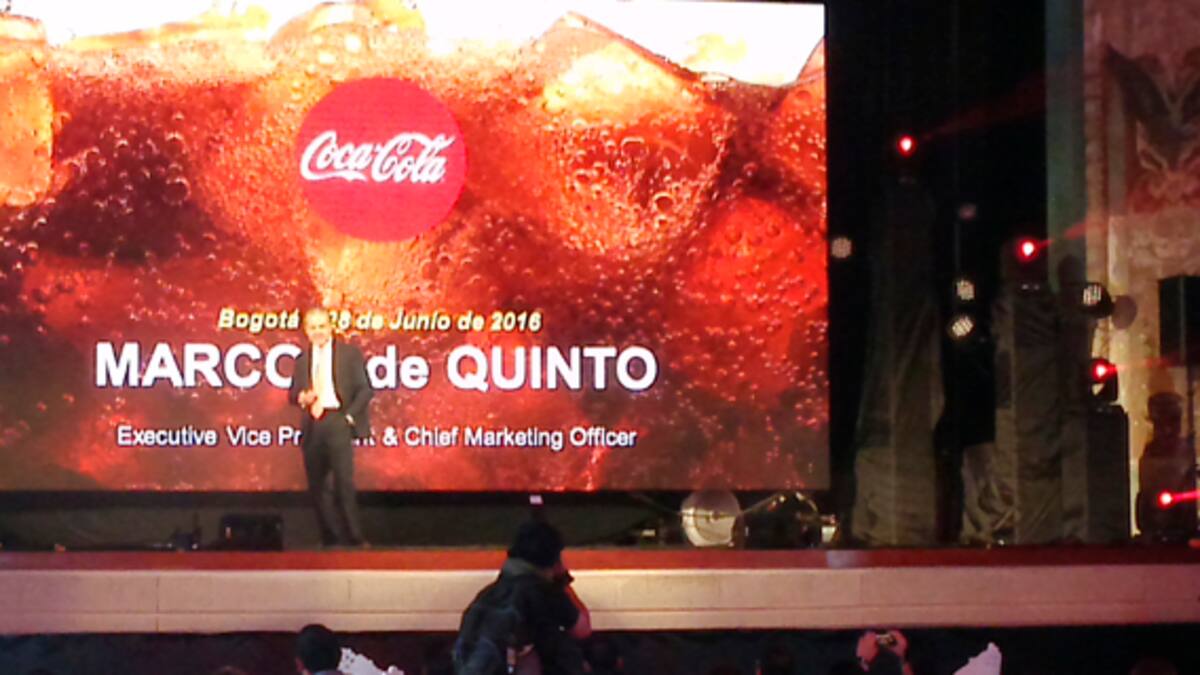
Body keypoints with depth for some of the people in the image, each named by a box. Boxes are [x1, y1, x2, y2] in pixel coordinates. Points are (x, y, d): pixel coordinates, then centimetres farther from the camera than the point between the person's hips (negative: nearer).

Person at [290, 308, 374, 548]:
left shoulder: (350, 353, 4)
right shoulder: (302, 359, 16)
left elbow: (365, 389, 1)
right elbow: (293, 393, 17)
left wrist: (350, 416, -9)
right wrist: (301, 397, -6)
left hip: (338, 421, -4)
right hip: (312, 426, 4)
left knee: (343, 480, -11)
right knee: (316, 483, 4)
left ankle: (353, 537, -4)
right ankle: (330, 538, 12)